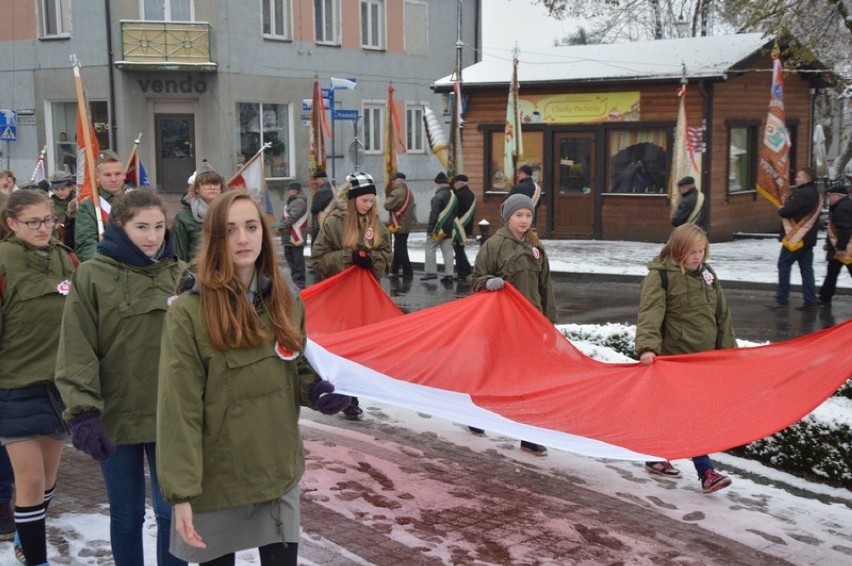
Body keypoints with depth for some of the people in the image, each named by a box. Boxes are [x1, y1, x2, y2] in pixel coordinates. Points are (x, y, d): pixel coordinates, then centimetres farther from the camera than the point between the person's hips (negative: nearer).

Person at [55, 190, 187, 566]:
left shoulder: (181, 275, 1)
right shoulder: (92, 276, -7)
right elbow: (76, 353, -9)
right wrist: (84, 414, -16)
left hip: (170, 416, 2)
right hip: (115, 417, -1)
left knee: (172, 511, 8)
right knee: (126, 515, 12)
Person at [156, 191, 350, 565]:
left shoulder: (285, 304, 2)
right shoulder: (188, 312, -14)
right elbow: (179, 410, -16)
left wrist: (317, 391, -7)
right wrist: (181, 492, -19)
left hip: (279, 475, 4)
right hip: (216, 481, -4)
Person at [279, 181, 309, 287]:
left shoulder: (299, 202, -15)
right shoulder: (291, 201, 19)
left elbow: (292, 217, -24)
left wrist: (281, 226, -23)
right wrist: (282, 226, 10)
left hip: (296, 236, -11)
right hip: (289, 236, 11)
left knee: (298, 258, -8)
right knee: (289, 255, 18)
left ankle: (299, 280, -6)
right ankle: (294, 276, 29)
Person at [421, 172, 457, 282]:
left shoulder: (438, 197, -16)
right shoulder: (453, 196, 12)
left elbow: (434, 214, -19)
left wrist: (430, 228, -15)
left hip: (437, 229, -8)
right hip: (449, 230, 8)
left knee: (430, 249, 3)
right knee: (448, 251, 7)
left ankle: (431, 272, 3)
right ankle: (449, 274, 5)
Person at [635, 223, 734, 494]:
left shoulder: (707, 274, 11)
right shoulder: (660, 276, -11)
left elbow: (722, 315, 17)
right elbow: (650, 314, -23)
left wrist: (728, 349, 16)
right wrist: (647, 347, -37)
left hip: (705, 357, 7)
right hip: (675, 357, -7)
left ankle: (656, 457, 28)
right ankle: (706, 472, -8)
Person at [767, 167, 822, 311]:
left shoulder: (802, 194, -17)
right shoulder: (815, 193, 14)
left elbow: (786, 211, -23)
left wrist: (781, 210, -1)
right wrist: (785, 209, 5)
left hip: (796, 237, -9)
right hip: (808, 237, 9)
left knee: (784, 265, -2)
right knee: (806, 268, 9)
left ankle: (782, 300, -1)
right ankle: (811, 301, 9)